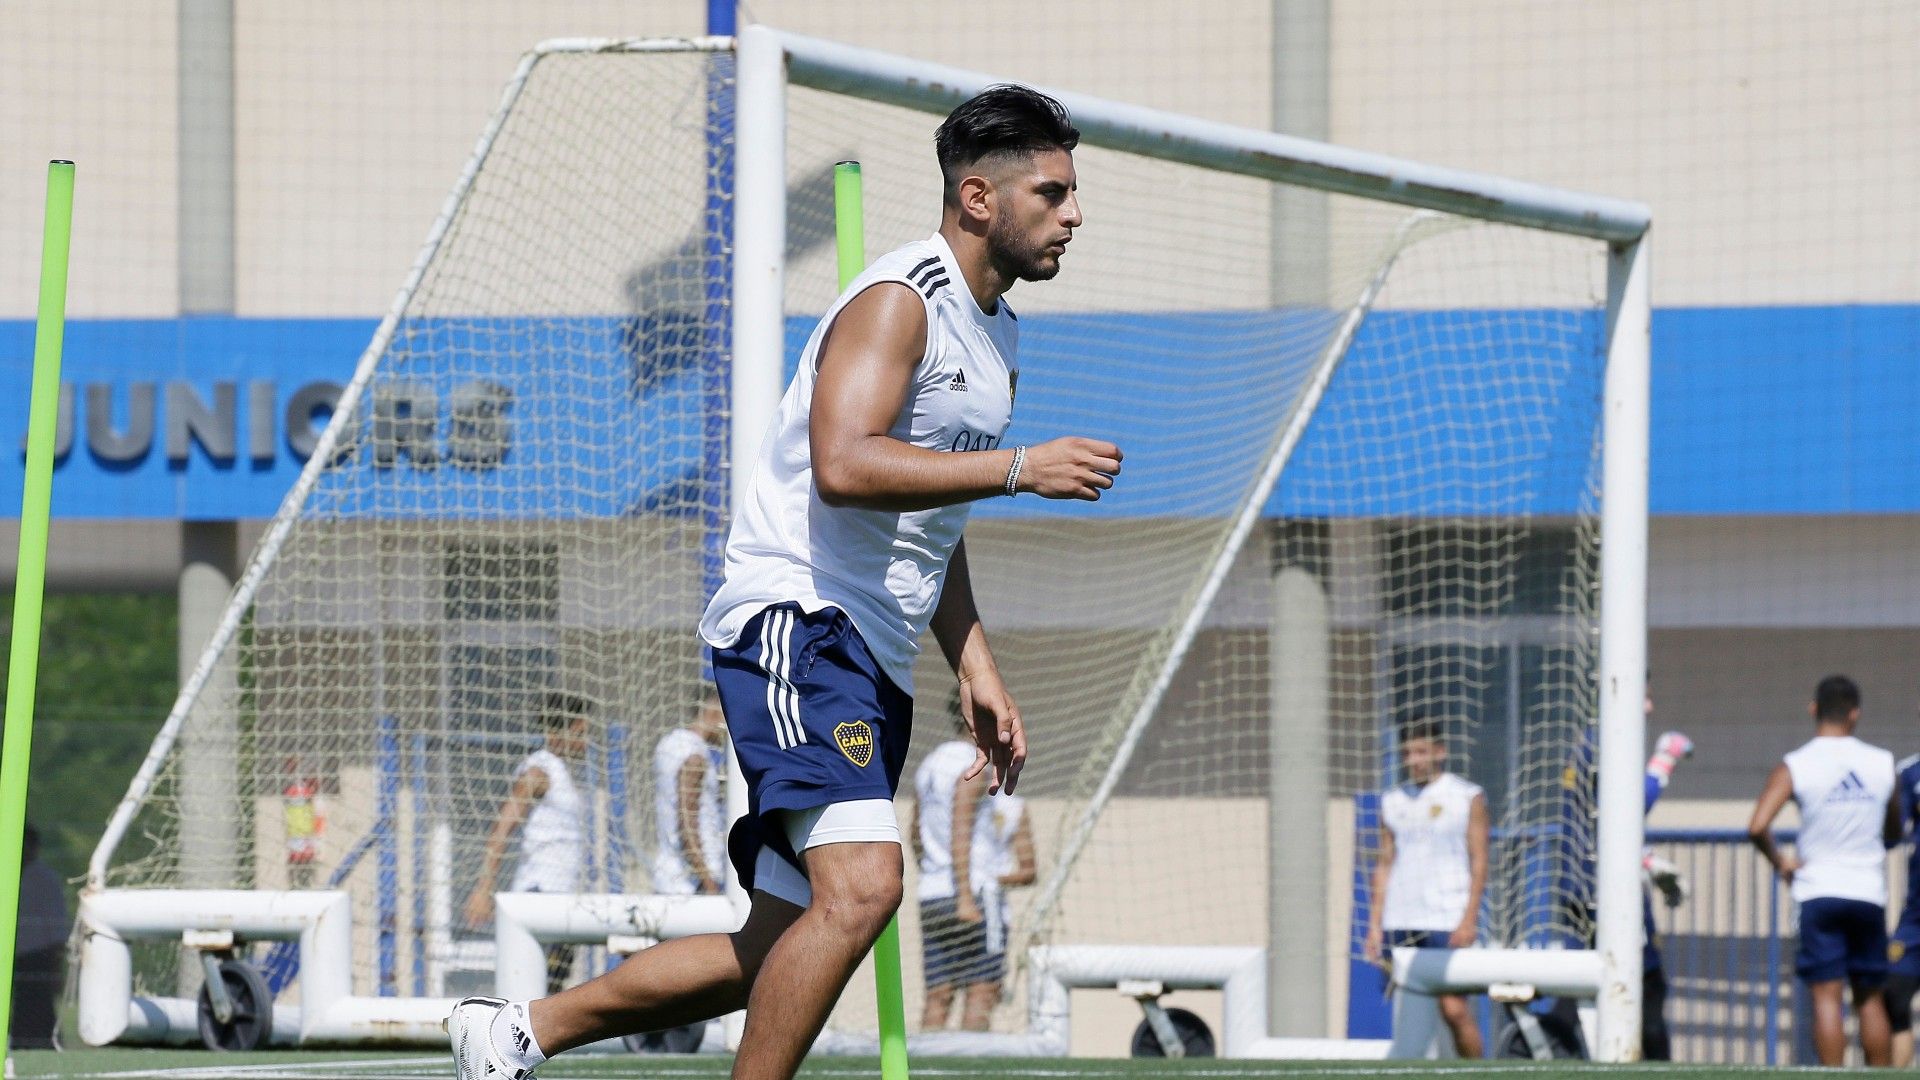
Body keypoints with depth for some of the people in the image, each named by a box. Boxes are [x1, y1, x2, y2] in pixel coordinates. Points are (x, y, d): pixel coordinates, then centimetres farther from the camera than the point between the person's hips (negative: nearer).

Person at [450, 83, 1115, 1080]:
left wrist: (974, 670, 23)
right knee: (860, 884, -27)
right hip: (796, 621, -10)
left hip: (874, 660, 10)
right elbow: (844, 466, -27)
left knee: (777, 955, 8)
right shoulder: (898, 301, -11)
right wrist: (1020, 468, -26)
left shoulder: (996, 334, 21)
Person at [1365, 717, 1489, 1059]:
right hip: (1399, 924, 4)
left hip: (1448, 923, -4)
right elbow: (1385, 864, 17)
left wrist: (1469, 918, -10)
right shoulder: (1393, 802, 15)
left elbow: (1479, 861, -1)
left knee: (1454, 1008, -11)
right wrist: (1375, 922, 9)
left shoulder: (1467, 797, 2)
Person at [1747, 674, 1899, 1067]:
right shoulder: (1882, 764, 4)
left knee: (1827, 996, -4)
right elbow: (1894, 833, 16)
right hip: (1869, 893, 3)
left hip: (1818, 891, -3)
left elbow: (1758, 827, -18)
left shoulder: (1795, 766, -6)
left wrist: (1780, 861, 0)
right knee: (1870, 998, 12)